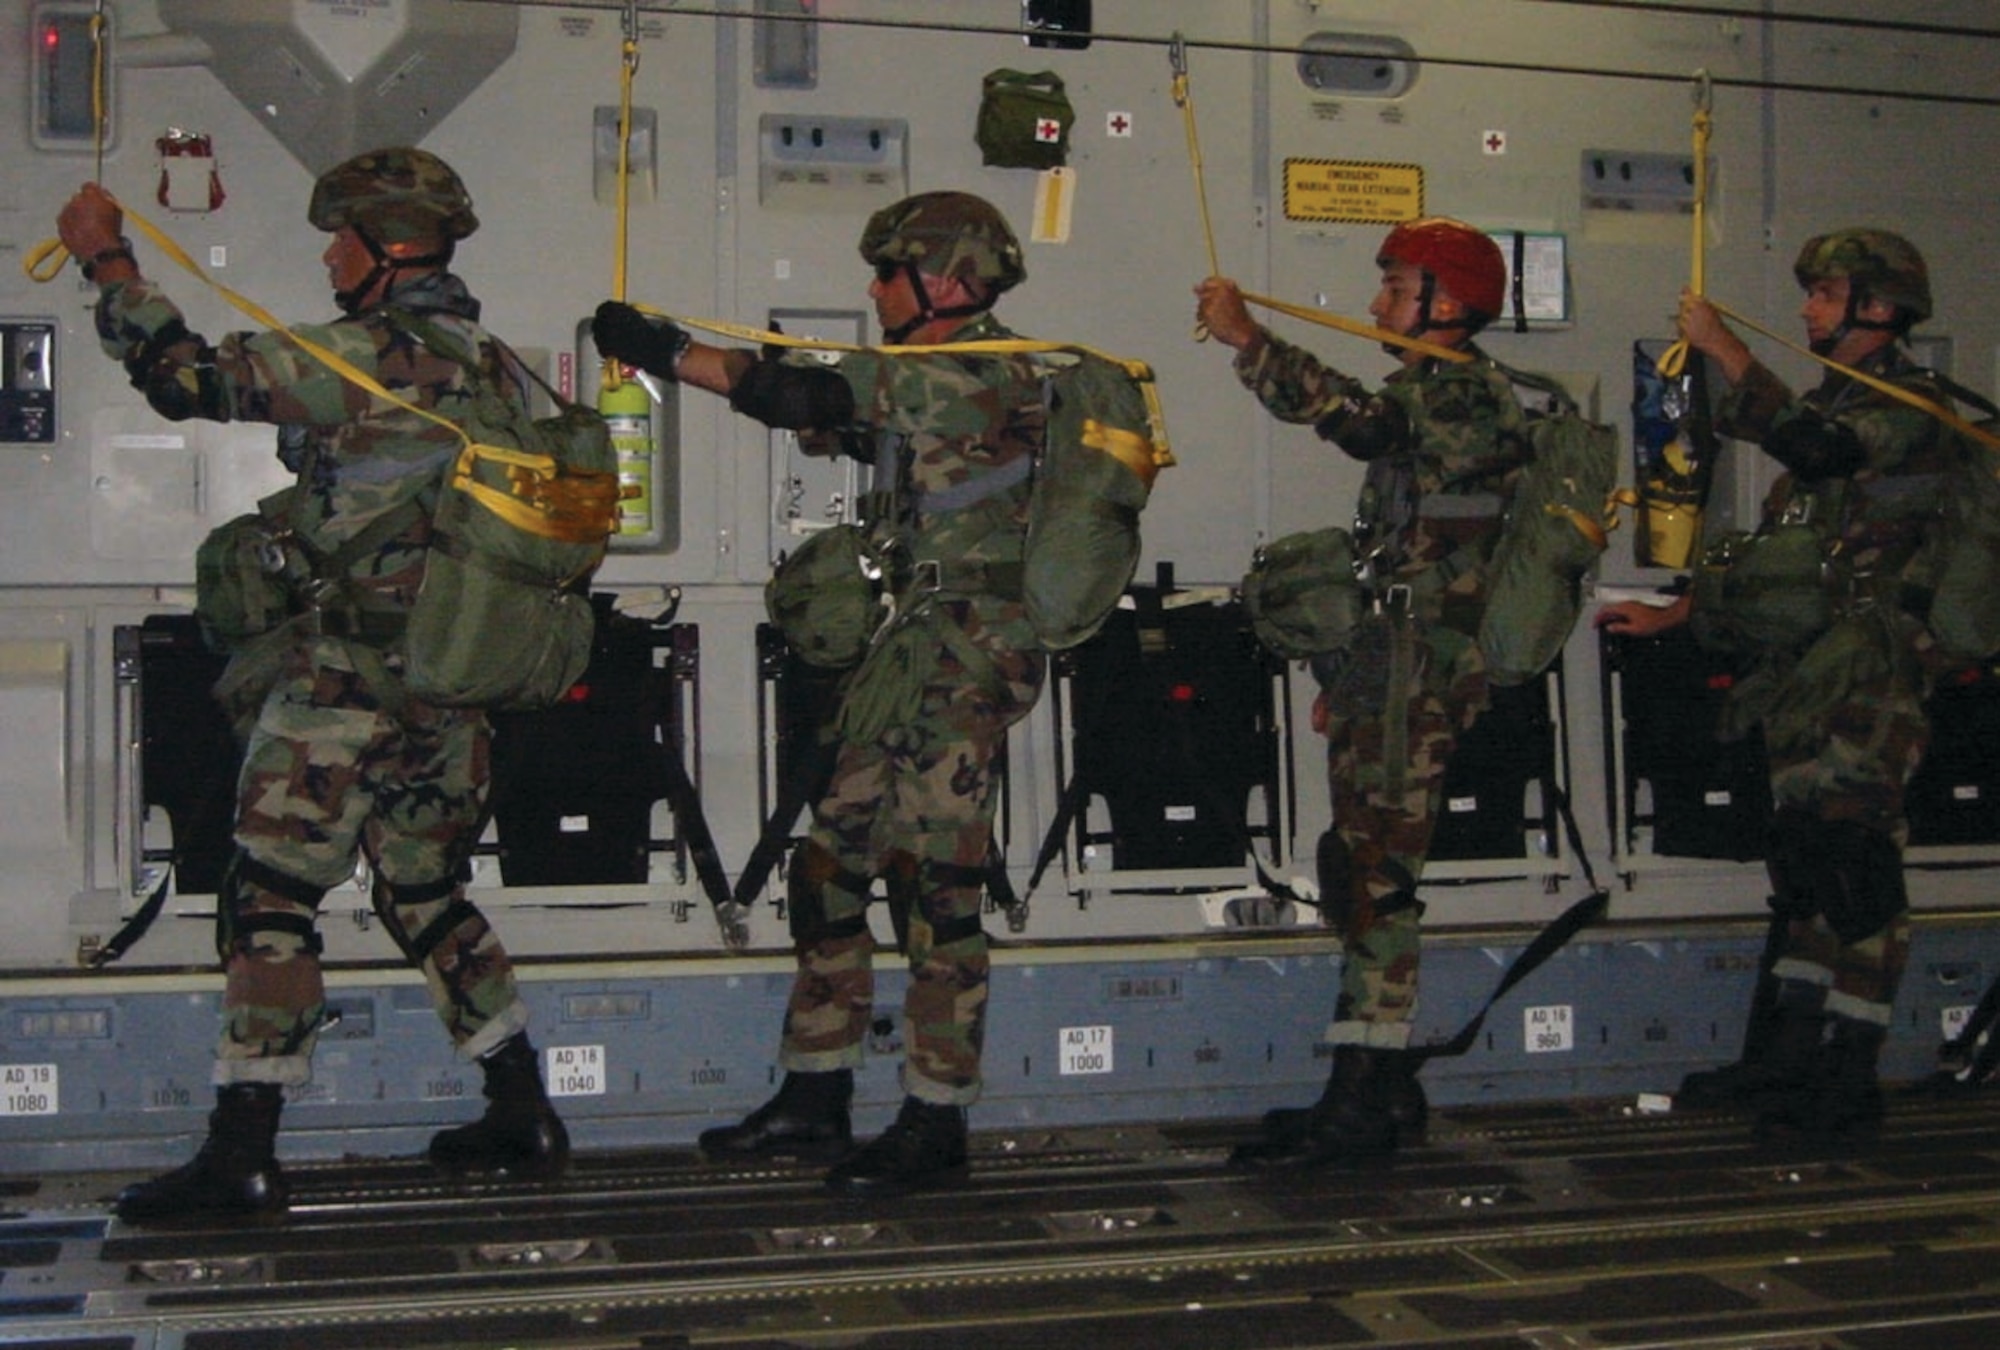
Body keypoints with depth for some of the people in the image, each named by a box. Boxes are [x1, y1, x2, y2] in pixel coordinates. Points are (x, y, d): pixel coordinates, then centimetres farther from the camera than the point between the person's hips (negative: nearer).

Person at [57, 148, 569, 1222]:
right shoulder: (496, 369, 10)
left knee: (268, 900, -3)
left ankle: (241, 1151, -3)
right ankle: (521, 1115, 22)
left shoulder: (360, 358, -14)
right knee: (428, 895, 18)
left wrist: (107, 259, 0)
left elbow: (185, 376, -13)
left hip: (343, 683, -8)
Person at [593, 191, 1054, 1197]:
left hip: (965, 654, -10)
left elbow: (809, 395, -19)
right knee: (828, 869, 10)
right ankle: (814, 1098, 19)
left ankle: (935, 1123, 1)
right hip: (917, 649, 10)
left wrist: (664, 352, -14)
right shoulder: (930, 384, 18)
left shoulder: (971, 377, -13)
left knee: (935, 886, -7)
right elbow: (832, 419, 18)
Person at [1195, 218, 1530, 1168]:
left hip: (1414, 674, -11)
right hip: (1385, 670, 11)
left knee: (1371, 876, -11)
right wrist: (1343, 674, 25)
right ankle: (1384, 1090, 20)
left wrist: (1247, 339, -27)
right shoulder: (1434, 399, 23)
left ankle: (1360, 1102, -8)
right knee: (1368, 876, 12)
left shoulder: (1469, 396, -9)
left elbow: (1354, 417, -30)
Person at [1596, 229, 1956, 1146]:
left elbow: (1822, 449, -28)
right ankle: (1791, 1055, 19)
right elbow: (1776, 550, 26)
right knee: (1805, 861, 12)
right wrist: (1673, 614, 21)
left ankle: (1850, 1084, -5)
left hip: (1870, 674, -9)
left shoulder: (1910, 406, -6)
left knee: (1856, 867, -9)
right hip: (1805, 671, 9)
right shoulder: (1832, 406, 21)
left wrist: (1723, 349, -25)